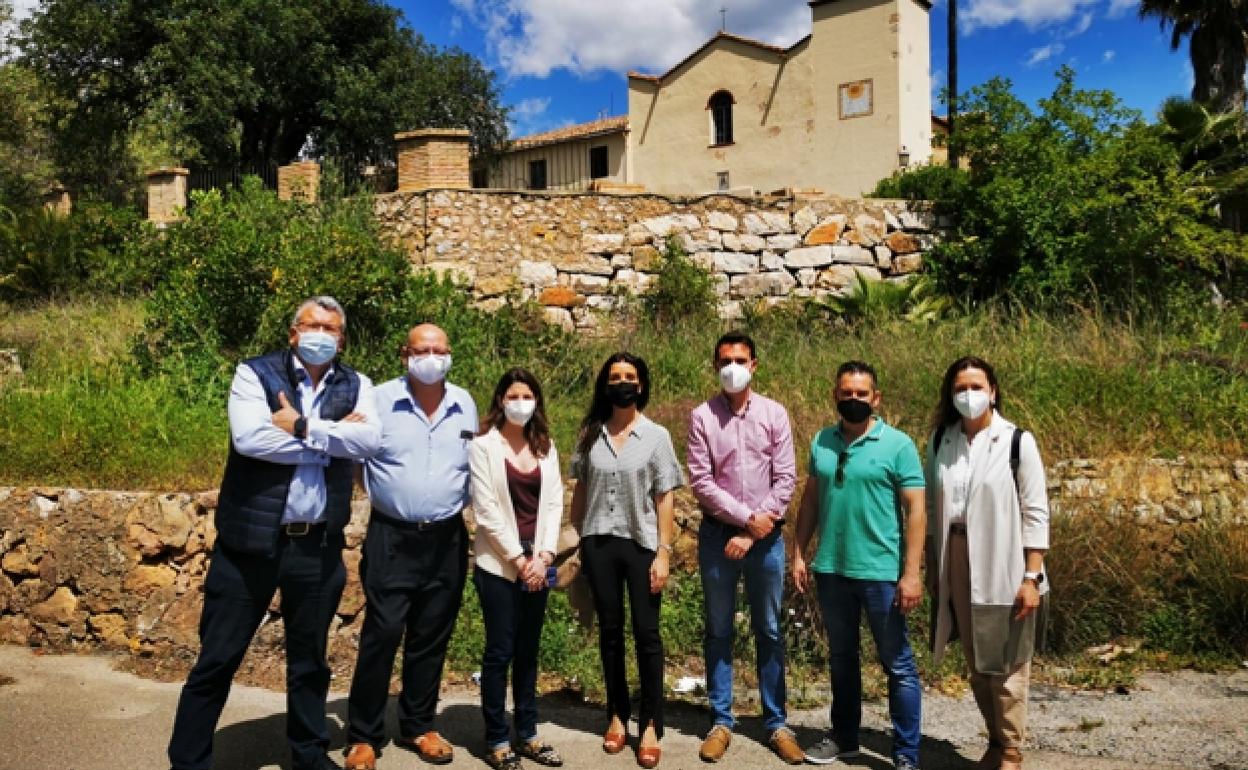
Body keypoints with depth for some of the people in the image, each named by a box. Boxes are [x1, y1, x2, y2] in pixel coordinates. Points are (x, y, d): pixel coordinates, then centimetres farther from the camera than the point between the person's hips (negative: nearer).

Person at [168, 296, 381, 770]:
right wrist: (330, 437, -12)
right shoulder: (255, 373, -2)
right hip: (251, 540, -3)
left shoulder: (355, 386, 6)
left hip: (319, 545, 3)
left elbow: (370, 439, -12)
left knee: (310, 661, 17)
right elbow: (249, 437, -19)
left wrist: (302, 427, -18)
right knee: (218, 659, 7)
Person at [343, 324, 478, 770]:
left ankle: (418, 726, 26)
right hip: (392, 538, -3)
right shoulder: (380, 400, -6)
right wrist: (378, 493, -9)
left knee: (432, 638, 11)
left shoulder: (465, 404, 6)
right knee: (381, 635, -2)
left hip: (447, 540, 4)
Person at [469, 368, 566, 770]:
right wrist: (517, 559, -11)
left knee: (528, 651, 11)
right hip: (500, 564, -4)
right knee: (500, 651, 0)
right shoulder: (483, 446, -5)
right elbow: (486, 510, -10)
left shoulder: (545, 446, 10)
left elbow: (554, 503, 5)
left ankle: (527, 734, 21)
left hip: (537, 563, 4)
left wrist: (543, 556, -7)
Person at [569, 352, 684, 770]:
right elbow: (580, 490, 10)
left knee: (646, 633, 1)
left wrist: (663, 553, -8)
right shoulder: (590, 434, 4)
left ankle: (650, 725, 11)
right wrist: (578, 538, 8)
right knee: (610, 631, 11)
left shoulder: (656, 436, -1)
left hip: (641, 544, -2)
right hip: (599, 544, 2)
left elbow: (665, 499, -3)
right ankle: (617, 715, 24)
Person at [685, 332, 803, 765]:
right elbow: (701, 482, -7)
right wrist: (747, 516, -14)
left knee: (769, 632, 8)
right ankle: (721, 721, 18)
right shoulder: (702, 417, -2)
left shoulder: (774, 414, 1)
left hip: (766, 537, 1)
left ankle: (775, 723, 18)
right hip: (717, 534, 0)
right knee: (718, 632, 8)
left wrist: (752, 534, -10)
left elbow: (786, 479, -4)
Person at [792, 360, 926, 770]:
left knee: (898, 665, 5)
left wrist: (911, 573, -15)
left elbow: (915, 511, -10)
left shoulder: (898, 445, -8)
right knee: (841, 658, 18)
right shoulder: (822, 441, 5)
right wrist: (799, 554, 5)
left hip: (881, 572, -4)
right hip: (830, 570, 5)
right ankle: (843, 736, 33)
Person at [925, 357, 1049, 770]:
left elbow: (1035, 513, -8)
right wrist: (931, 566, 8)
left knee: (1006, 662, 3)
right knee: (976, 661, 14)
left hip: (1003, 563, -4)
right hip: (957, 559, 4)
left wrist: (1031, 577, -12)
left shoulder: (1017, 441, -7)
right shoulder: (940, 440, 4)